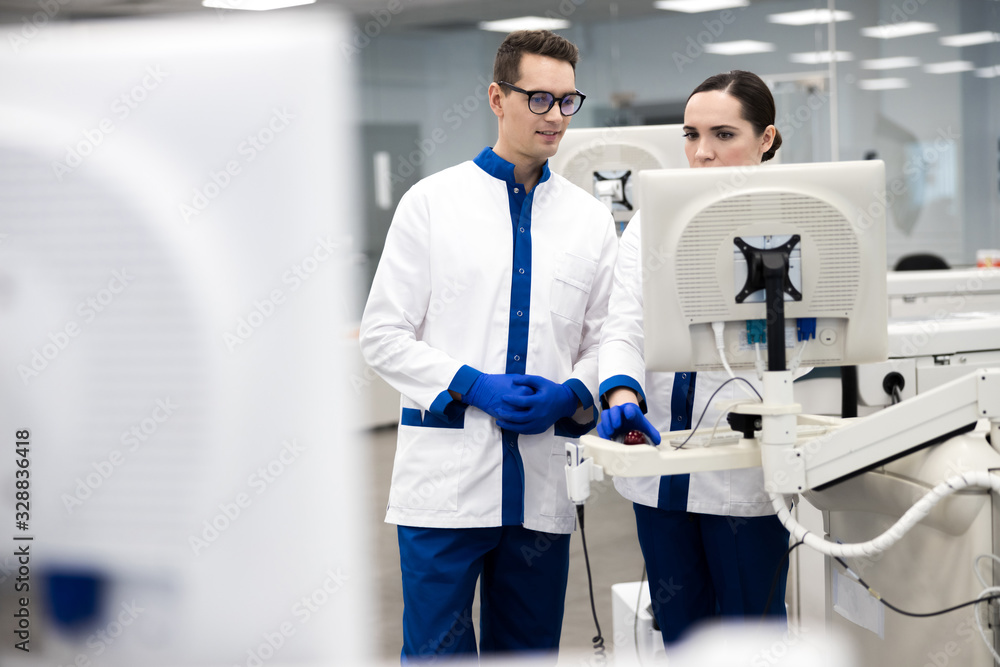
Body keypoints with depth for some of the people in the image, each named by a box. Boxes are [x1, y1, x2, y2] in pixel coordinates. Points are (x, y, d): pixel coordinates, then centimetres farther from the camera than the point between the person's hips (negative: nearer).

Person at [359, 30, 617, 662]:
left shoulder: (591, 219, 10)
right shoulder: (433, 201, 2)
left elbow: (605, 340, 12)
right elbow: (383, 333, -1)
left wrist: (572, 395, -9)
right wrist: (472, 385, -13)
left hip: (543, 481, 3)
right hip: (448, 472, -3)